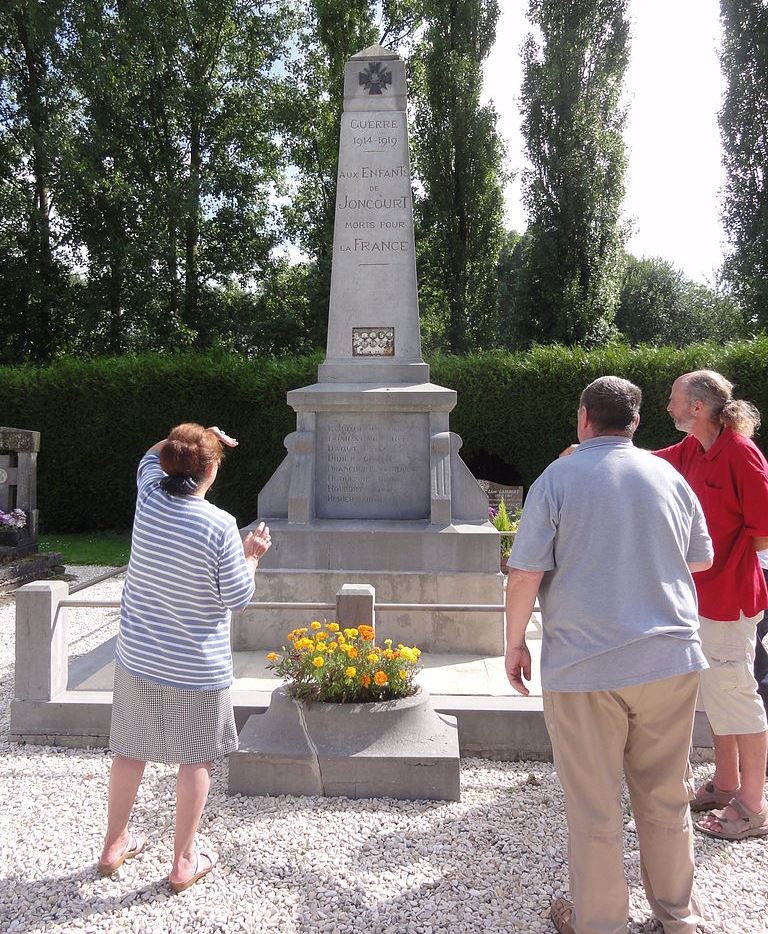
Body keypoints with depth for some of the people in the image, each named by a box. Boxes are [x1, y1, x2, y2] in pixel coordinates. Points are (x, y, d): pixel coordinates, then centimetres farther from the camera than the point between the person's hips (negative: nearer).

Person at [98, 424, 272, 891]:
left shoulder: (150, 498, -9)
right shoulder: (220, 525, -22)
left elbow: (153, 455, 15)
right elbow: (237, 598, -12)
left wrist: (184, 442, 10)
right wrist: (252, 555, 1)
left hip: (137, 658, 5)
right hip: (197, 666, -4)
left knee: (130, 751, 20)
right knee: (196, 760, 13)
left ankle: (115, 846, 38)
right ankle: (184, 862, 26)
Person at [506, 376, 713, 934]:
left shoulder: (558, 479, -7)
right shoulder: (669, 476, 4)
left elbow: (525, 575, -11)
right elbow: (702, 559, 16)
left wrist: (515, 642, 3)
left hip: (584, 665, -4)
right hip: (670, 658, 4)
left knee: (594, 806, 10)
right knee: (666, 797, 18)